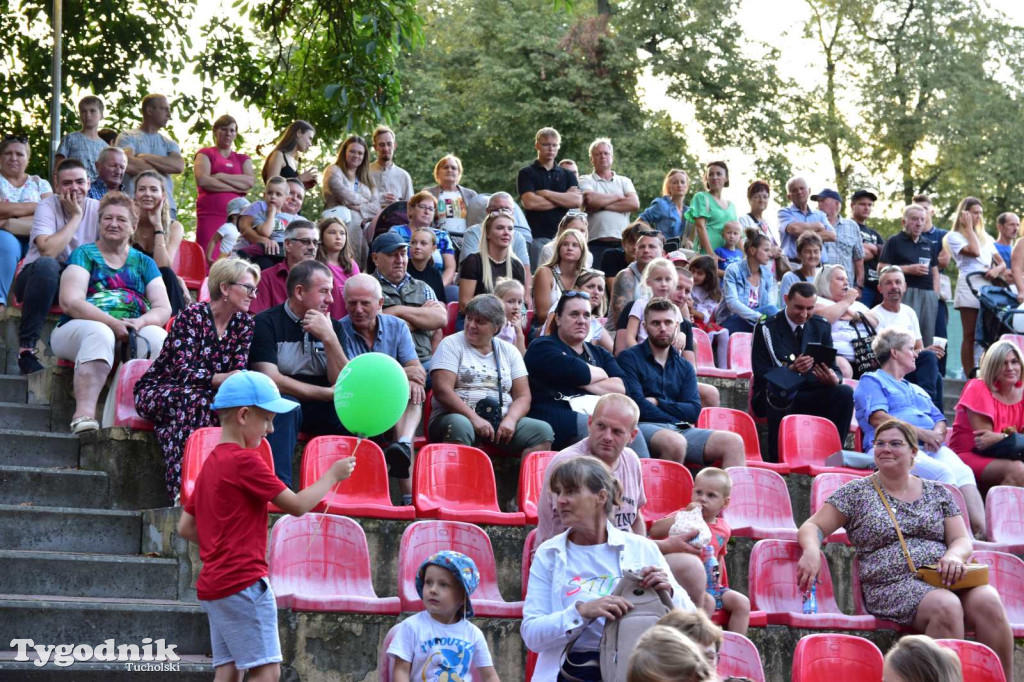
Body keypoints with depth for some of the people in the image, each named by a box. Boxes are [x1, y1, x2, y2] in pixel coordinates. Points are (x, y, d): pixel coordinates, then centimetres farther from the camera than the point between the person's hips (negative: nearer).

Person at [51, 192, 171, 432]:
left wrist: (139, 323, -15)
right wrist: (113, 324, -19)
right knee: (99, 333, -38)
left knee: (159, 337, -30)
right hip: (79, 329, -3)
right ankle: (84, 413, -52)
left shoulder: (144, 263, 22)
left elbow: (164, 309, 9)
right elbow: (70, 302, -5)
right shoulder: (84, 255, 12)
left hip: (133, 334, 3)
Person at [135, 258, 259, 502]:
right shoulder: (192, 316, -15)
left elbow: (238, 370, -3)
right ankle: (183, 490, -42)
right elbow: (183, 371, -24)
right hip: (157, 392, -5)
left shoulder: (244, 322, 3)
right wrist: (221, 379, -40)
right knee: (195, 400, -38)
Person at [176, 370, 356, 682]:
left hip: (213, 583, 9)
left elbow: (185, 527, 18)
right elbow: (297, 505, -10)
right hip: (244, 582, -9)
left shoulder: (212, 462, 16)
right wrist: (333, 475, 2)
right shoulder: (246, 460, -12)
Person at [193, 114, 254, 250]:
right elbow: (202, 180, -5)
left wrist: (221, 176, -3)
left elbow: (251, 181, 2)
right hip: (210, 215, -3)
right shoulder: (205, 154, 13)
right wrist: (238, 187, -2)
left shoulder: (243, 159, 22)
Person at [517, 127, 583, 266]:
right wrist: (564, 199, -1)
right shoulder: (527, 173, 8)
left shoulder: (568, 175, 17)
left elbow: (577, 201, 0)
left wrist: (546, 193, -4)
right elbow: (529, 202, -9)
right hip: (537, 237, -3)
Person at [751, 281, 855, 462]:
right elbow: (761, 374, -12)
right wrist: (791, 370, -32)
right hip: (773, 397, -4)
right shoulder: (766, 328, -5)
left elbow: (834, 369, 6)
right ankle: (777, 459, -30)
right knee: (782, 393, -39)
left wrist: (833, 378, -22)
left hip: (810, 396, 4)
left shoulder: (821, 327, 8)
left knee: (845, 392, -24)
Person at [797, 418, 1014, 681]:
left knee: (987, 601, -30)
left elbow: (962, 540, 14)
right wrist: (811, 550, -18)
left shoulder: (938, 493, 19)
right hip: (892, 586, -3)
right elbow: (813, 526, 7)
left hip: (944, 578, 3)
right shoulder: (856, 492, 11)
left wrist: (954, 556, -11)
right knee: (946, 606, -35)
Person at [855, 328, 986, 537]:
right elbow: (877, 417, -6)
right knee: (943, 473, -33)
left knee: (964, 471, -27)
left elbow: (939, 419, 25)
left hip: (931, 448, 6)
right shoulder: (871, 381, 13)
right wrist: (921, 433, -13)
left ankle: (983, 532, -44)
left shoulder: (917, 390, 36)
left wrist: (937, 433, -2)